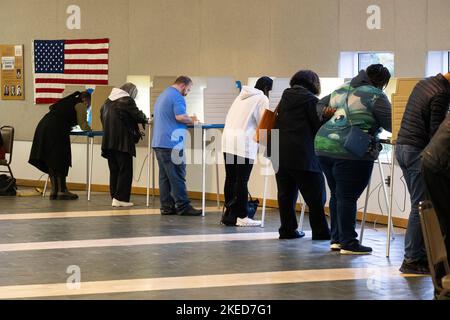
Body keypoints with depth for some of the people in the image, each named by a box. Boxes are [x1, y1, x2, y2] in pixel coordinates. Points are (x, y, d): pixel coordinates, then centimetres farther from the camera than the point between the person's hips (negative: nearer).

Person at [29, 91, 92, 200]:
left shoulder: (68, 101, 28)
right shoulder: (80, 105, 5)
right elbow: (82, 125, 4)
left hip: (43, 125, 8)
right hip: (55, 130, -8)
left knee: (50, 161, 11)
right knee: (60, 161, -1)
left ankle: (54, 190, 13)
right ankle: (62, 191, 1)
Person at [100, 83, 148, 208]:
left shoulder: (108, 101, 14)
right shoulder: (127, 100, -9)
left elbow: (102, 117, 23)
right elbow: (137, 115, -8)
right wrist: (145, 119, 12)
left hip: (108, 140, 7)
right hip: (123, 141, -7)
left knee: (114, 170, 12)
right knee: (125, 170, -2)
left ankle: (114, 197, 11)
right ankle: (121, 198, -7)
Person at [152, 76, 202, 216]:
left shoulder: (162, 96, 23)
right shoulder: (177, 97, -9)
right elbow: (180, 116, -22)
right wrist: (192, 120, -3)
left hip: (158, 142, 9)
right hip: (171, 143, -9)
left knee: (164, 176, 8)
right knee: (177, 175, -7)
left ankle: (166, 207, 8)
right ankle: (183, 206, -8)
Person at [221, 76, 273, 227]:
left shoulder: (242, 96, 24)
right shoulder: (262, 99, 1)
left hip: (228, 140, 7)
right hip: (244, 142, -7)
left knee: (230, 178, 9)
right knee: (242, 180, -5)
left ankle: (229, 214, 12)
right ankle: (241, 216, -4)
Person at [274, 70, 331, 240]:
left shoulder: (284, 99, 16)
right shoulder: (310, 100, -5)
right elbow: (320, 125, -7)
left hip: (281, 154, 7)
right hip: (303, 154, -7)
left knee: (286, 194, 10)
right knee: (315, 196, 1)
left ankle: (287, 230, 11)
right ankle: (320, 231, 3)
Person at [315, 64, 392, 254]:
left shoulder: (342, 90, 19)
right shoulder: (375, 96, -4)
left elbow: (320, 106, 28)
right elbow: (391, 124, -6)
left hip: (323, 144, 7)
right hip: (349, 152, -7)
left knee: (336, 194, 14)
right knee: (347, 197, -4)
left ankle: (336, 239, 18)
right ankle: (348, 243, -1)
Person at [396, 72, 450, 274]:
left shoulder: (425, 83, 11)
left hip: (402, 146, 9)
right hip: (418, 151, -9)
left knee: (419, 204, 14)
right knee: (421, 207, -5)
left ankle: (419, 253, 16)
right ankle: (412, 260, -4)